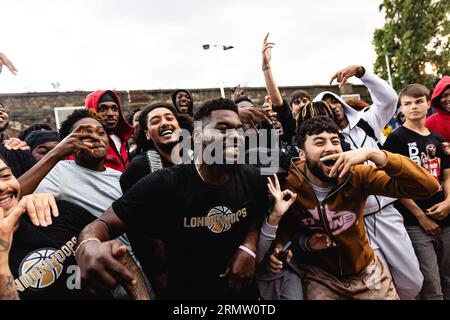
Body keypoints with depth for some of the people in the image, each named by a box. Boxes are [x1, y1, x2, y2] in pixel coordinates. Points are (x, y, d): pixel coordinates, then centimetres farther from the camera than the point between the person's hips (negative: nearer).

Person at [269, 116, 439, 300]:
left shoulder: (356, 177, -20)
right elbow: (283, 228, -2)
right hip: (319, 276, -1)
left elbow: (428, 186, -28)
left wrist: (373, 154, -38)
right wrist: (304, 242, -23)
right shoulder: (289, 187, -20)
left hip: (367, 271, 2)